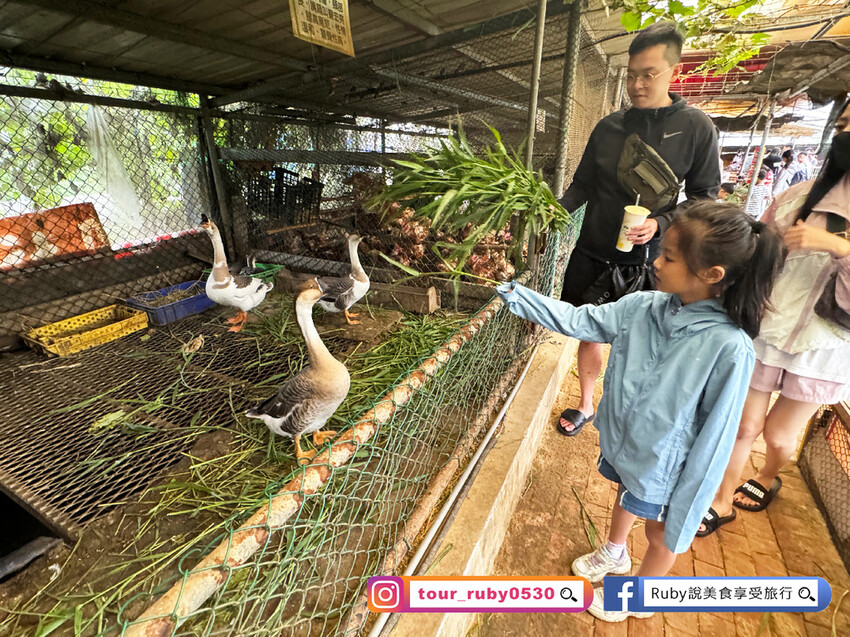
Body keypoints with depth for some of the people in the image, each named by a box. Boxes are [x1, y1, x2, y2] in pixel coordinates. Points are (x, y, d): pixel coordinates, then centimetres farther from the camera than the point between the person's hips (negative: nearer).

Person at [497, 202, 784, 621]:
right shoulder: (644, 306, -16)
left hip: (663, 467, -5)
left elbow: (715, 438, -22)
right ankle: (614, 555, 64)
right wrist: (517, 296, -11)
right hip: (621, 442, 5)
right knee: (625, 498, 33)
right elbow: (579, 321, -9)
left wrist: (687, 505, -14)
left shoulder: (729, 347, -29)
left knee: (661, 536, 24)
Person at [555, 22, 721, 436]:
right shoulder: (608, 127, 6)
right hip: (591, 253, 3)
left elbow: (704, 198, -1)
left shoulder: (695, 128, -2)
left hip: (643, 260, -2)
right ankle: (585, 407, 32)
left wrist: (660, 223, -18)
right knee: (589, 334, 11)